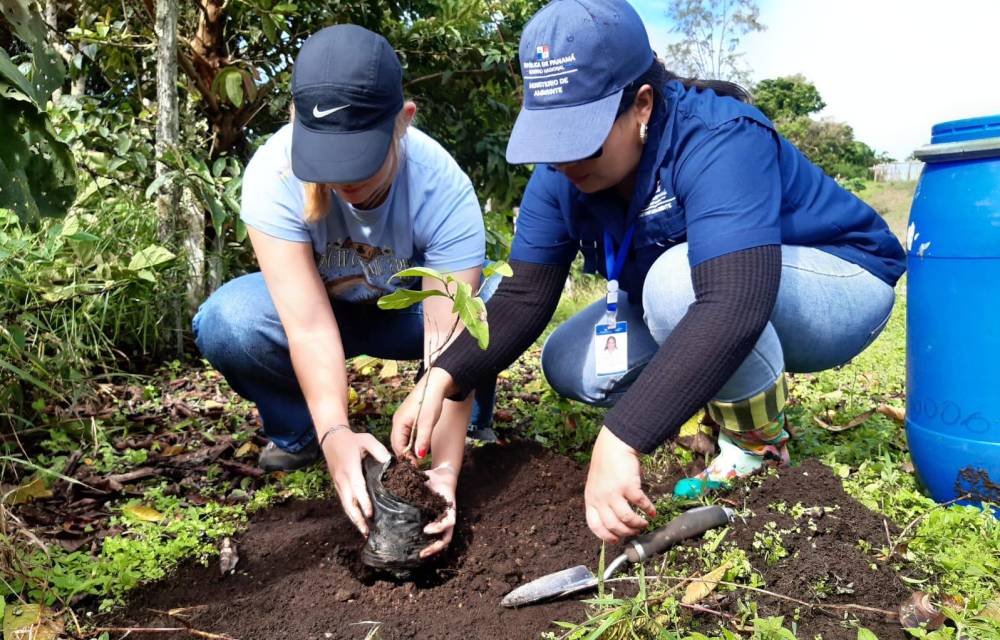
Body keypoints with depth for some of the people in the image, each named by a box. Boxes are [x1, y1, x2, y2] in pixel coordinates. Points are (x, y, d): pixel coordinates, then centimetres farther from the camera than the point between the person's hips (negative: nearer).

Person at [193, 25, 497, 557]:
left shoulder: (443, 190, -33)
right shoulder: (273, 174, -32)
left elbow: (447, 339, -36)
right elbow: (309, 324, -36)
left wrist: (445, 470, -46)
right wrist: (335, 434, -50)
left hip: (410, 310, 0)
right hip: (316, 307, 1)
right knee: (225, 322, -32)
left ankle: (470, 428, -1)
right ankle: (298, 432, -1)